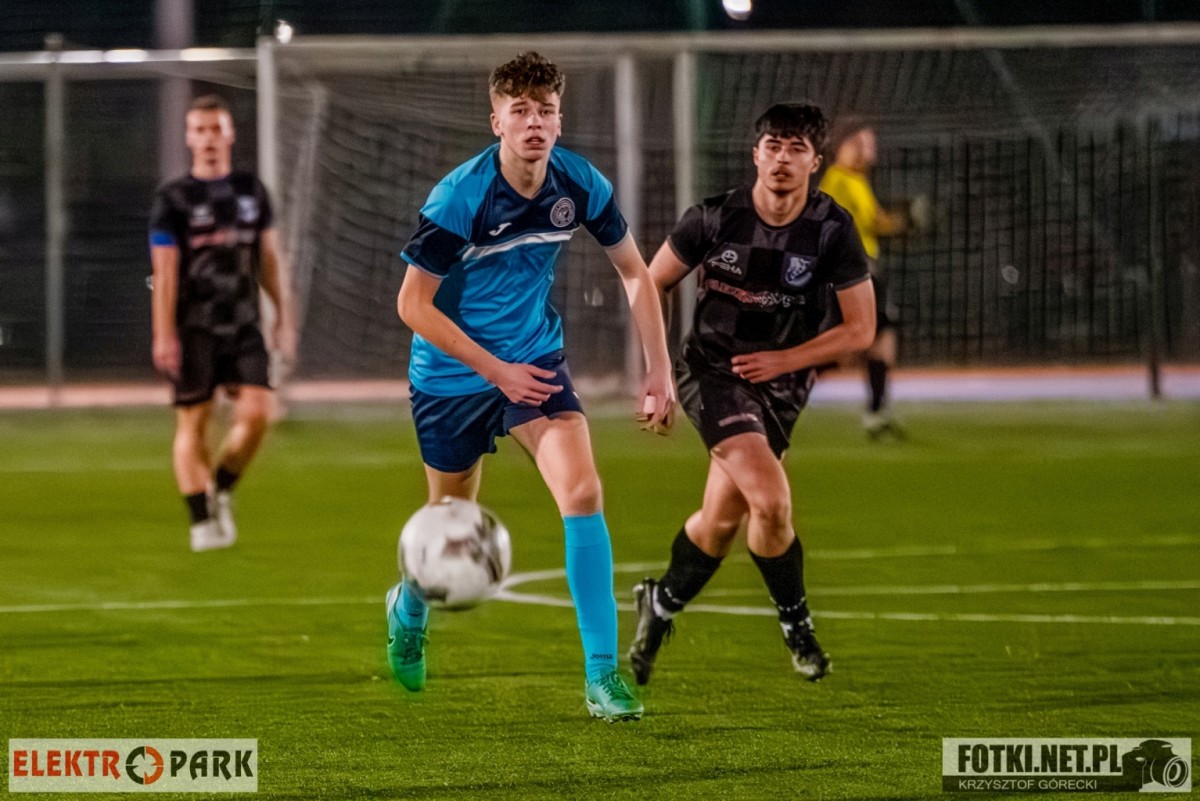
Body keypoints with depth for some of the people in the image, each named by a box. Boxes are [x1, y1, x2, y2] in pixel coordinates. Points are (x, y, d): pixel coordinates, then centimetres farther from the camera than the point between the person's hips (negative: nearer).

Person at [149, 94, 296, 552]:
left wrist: (284, 319, 13)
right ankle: (202, 519, 5)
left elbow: (270, 259, 16)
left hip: (242, 325, 3)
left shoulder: (251, 192, 11)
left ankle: (221, 491, 12)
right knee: (193, 421, -2)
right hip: (193, 327, -3)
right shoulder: (173, 200, -2)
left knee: (256, 411, -11)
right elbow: (164, 271, -5)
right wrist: (163, 335, -11)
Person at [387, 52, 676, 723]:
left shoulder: (581, 186, -12)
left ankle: (603, 672, -16)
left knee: (583, 493, -20)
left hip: (535, 359, 2)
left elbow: (634, 272, 3)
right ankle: (410, 610, 50)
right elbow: (413, 304, -17)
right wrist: (496, 370, -21)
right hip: (453, 372, -2)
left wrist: (660, 371, -3)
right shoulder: (458, 198, -24)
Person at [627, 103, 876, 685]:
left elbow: (860, 329, -4)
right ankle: (796, 622, 2)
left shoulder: (832, 231, -10)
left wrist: (785, 360, -14)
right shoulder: (715, 218, -11)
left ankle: (661, 605, 37)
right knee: (771, 501, -21)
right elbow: (651, 285, 2)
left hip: (779, 385, 3)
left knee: (721, 520, 7)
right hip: (710, 371, -2)